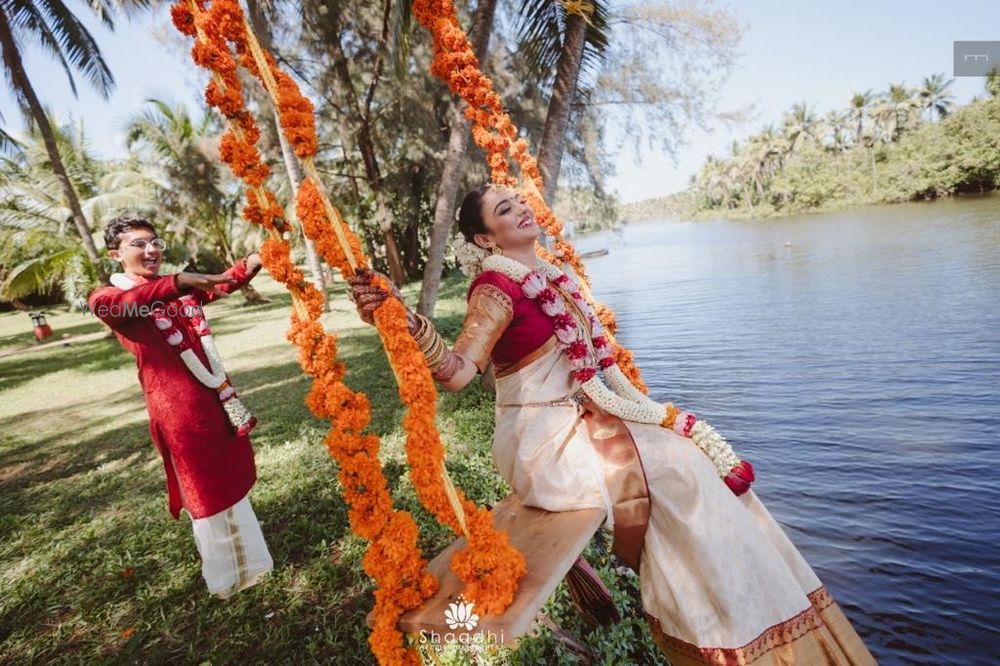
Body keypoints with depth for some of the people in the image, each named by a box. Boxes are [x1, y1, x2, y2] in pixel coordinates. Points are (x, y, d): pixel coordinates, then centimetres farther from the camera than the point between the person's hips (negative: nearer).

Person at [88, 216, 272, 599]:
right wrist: (176, 283, -48)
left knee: (232, 480, 20)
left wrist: (257, 259, -24)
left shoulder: (182, 290, 13)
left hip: (219, 396, 6)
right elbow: (109, 305, -30)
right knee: (206, 491, 8)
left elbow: (224, 283, -2)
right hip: (177, 407, -6)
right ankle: (224, 575, 30)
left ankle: (246, 560, 42)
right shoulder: (109, 297, -6)